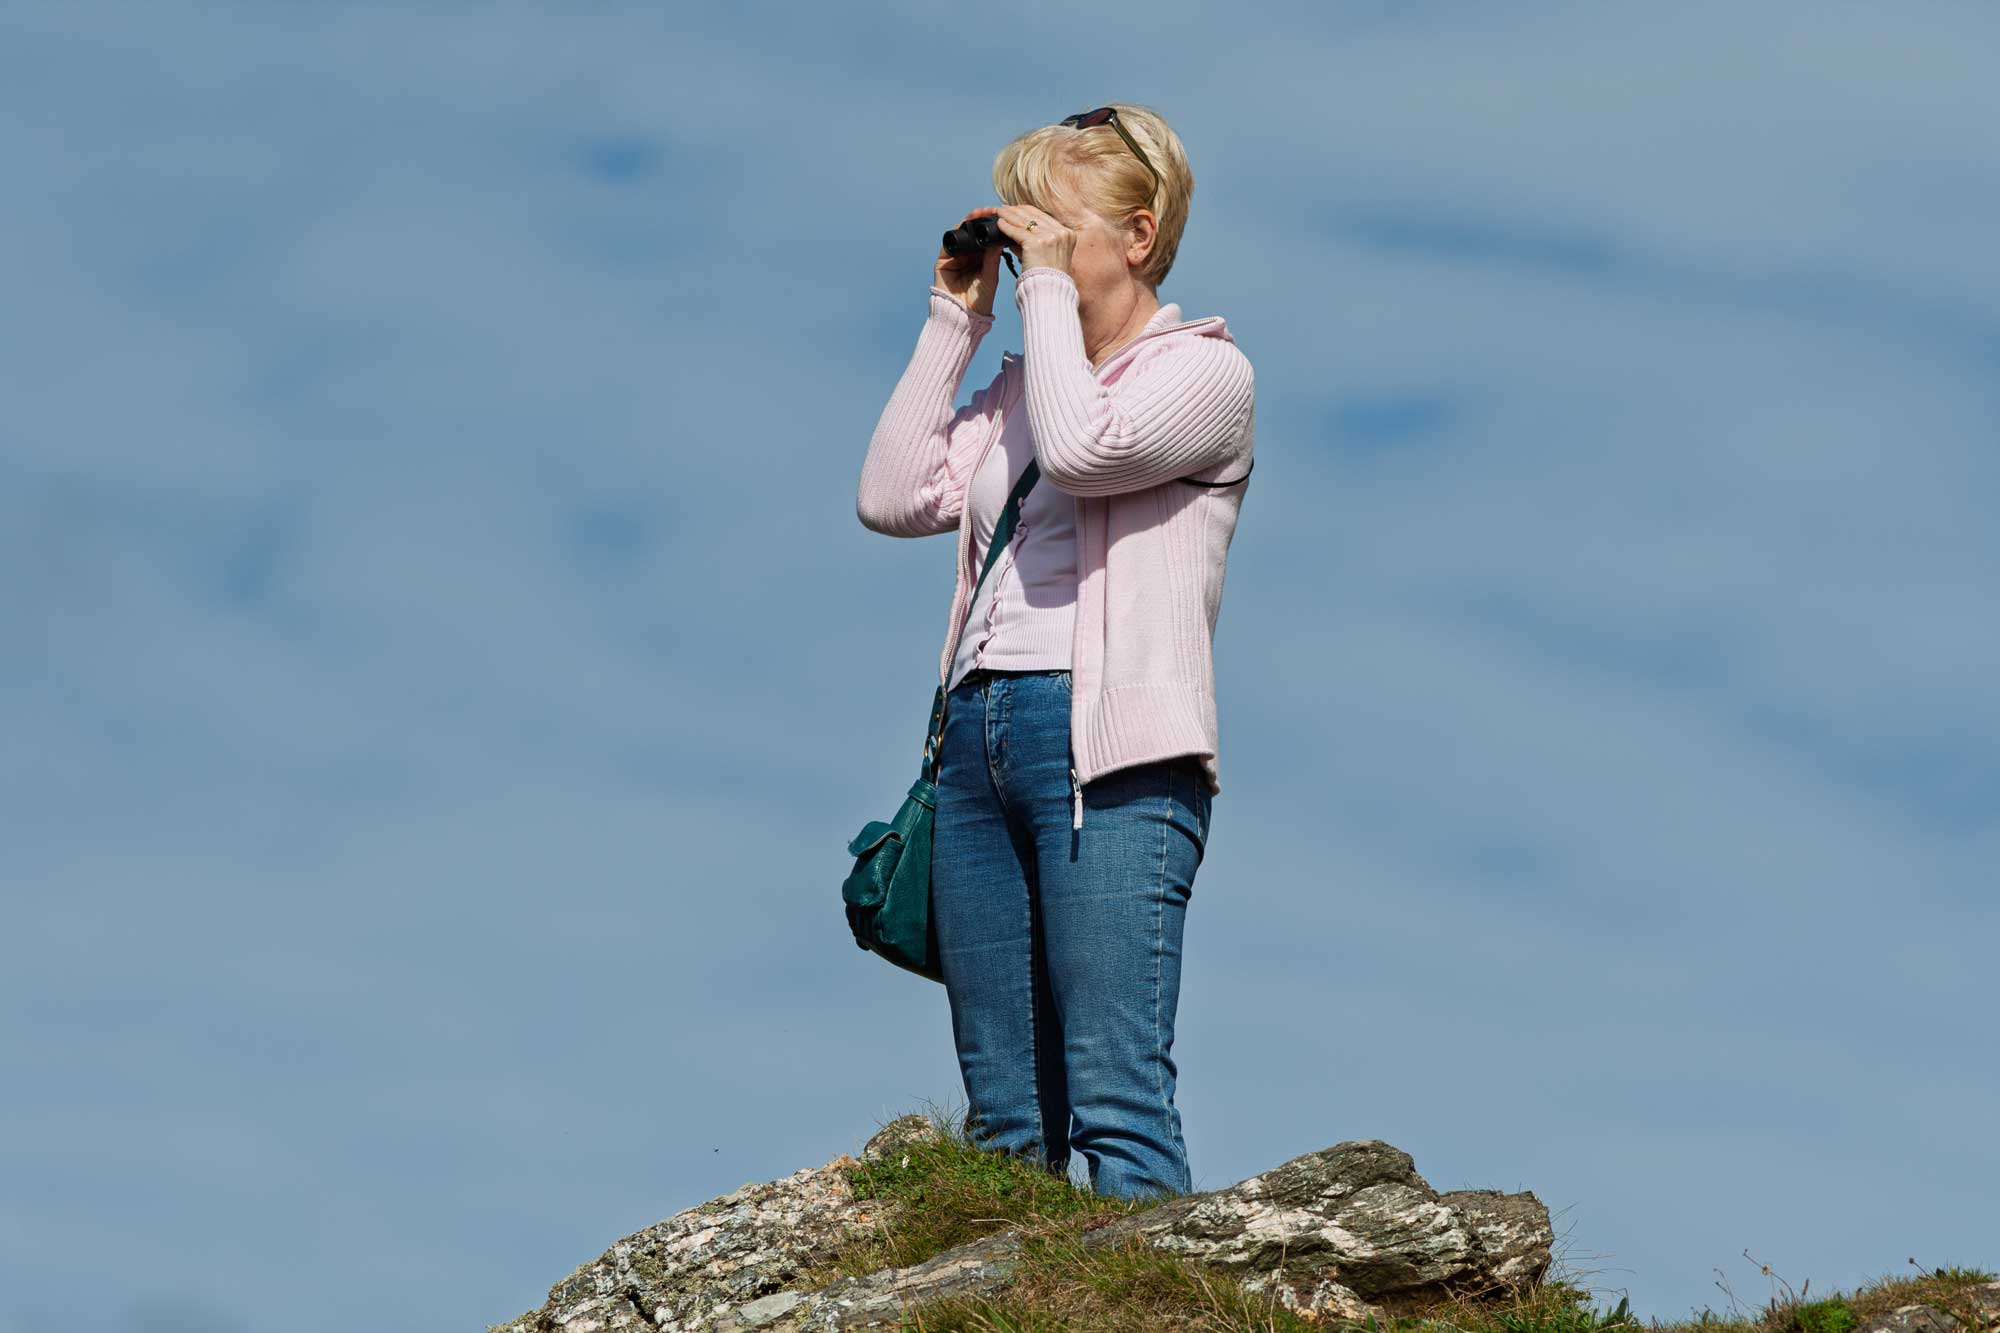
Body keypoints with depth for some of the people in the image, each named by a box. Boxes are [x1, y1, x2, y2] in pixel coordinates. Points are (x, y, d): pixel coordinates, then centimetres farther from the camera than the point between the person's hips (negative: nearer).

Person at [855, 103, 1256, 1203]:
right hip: (979, 735, 7)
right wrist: (953, 322, 13)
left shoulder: (1205, 370, 2)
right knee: (1003, 1115, 3)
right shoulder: (1020, 387, 23)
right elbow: (892, 497, 11)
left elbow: (1081, 450, -17)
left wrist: (1049, 285, -6)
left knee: (1114, 1101, -15)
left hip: (1107, 747, -7)